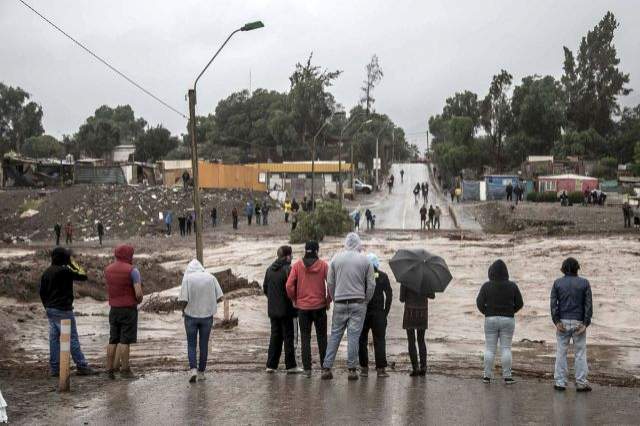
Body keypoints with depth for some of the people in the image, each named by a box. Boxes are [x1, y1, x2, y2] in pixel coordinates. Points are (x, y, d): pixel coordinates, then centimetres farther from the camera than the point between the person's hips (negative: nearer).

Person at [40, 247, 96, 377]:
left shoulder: (46, 272, 10)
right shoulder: (65, 270, -15)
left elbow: (42, 292, 13)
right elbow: (83, 276, -12)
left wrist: (47, 307, 21)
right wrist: (73, 263, -4)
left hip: (50, 309, 8)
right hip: (63, 310, -8)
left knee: (54, 339, 9)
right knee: (72, 338, -3)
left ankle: (54, 368, 11)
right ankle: (82, 366, 0)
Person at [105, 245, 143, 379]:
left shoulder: (108, 269, 6)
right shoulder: (132, 270, -13)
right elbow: (138, 293, -17)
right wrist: (139, 300, 3)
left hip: (114, 309, 5)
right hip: (129, 309, -5)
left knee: (113, 340, 11)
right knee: (125, 340, -1)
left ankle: (110, 369, 11)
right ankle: (124, 369, 2)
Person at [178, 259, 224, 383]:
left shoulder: (187, 278, -7)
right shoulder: (211, 277, 1)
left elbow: (183, 300, -14)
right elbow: (219, 297, -1)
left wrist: (183, 310, 5)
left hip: (191, 316, -2)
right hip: (207, 315, 2)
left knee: (191, 344, 9)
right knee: (204, 345, 11)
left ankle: (193, 369, -8)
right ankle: (201, 372, 17)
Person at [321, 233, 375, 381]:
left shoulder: (336, 258, 2)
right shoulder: (365, 260, 0)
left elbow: (330, 282, 5)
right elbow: (371, 284, 1)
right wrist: (366, 300, 12)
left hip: (340, 303, 1)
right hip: (358, 303, -1)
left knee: (335, 334, 7)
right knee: (354, 335, 1)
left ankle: (326, 367, 5)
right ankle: (352, 369, 2)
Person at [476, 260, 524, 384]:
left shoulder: (486, 286, -5)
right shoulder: (512, 286, -2)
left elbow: (479, 302, -8)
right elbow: (519, 303, 1)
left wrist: (486, 312, 8)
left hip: (491, 319, 0)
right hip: (508, 319, 0)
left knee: (489, 349, 5)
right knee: (506, 348, 4)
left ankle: (487, 376, 7)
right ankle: (507, 376, 4)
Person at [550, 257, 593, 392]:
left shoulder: (557, 283, 3)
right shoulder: (584, 283, 2)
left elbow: (553, 303, -5)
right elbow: (589, 304, -5)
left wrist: (557, 322, -7)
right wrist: (585, 324, -6)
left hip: (563, 322, 1)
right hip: (579, 323, -1)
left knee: (561, 352, 5)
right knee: (580, 353, 5)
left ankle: (560, 382, 4)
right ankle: (581, 383, 5)